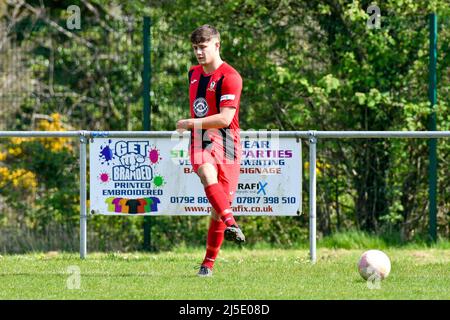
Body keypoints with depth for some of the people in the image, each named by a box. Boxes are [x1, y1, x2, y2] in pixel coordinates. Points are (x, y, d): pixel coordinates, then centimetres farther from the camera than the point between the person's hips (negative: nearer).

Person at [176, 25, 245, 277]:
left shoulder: (229, 77, -9)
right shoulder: (195, 73, 15)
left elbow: (224, 119, -15)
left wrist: (190, 123, -11)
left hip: (226, 141, -4)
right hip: (201, 141, 4)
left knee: (219, 206, -1)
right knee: (207, 175, -33)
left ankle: (209, 263, 11)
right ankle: (231, 225, -47)